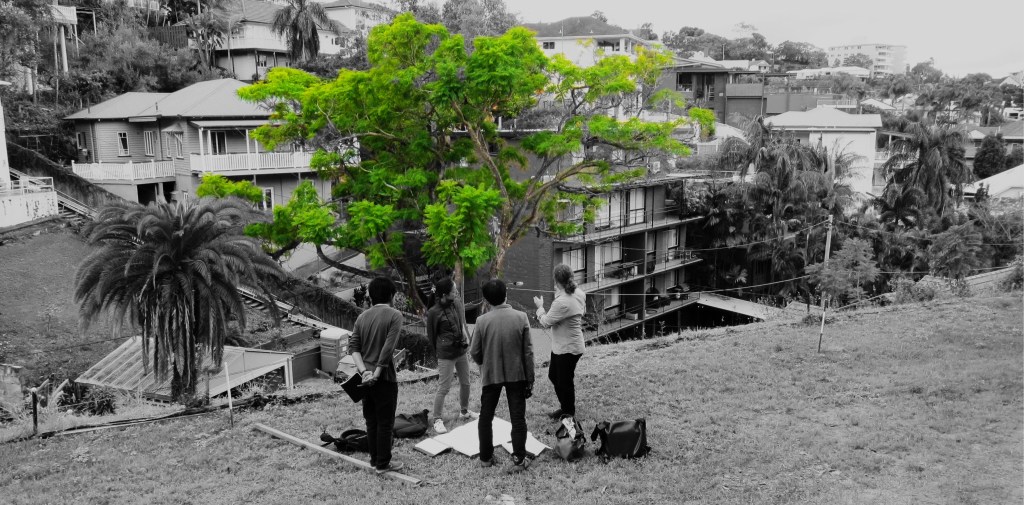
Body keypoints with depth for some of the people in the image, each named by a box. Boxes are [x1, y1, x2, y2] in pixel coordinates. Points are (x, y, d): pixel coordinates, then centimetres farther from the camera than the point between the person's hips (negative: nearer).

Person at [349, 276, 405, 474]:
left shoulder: (362, 317, 7)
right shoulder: (394, 315, -10)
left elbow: (353, 346, -1)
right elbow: (388, 348, -19)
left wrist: (364, 371, -10)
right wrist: (377, 373, -16)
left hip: (366, 377, 6)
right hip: (384, 377, -6)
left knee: (371, 420, 16)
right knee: (385, 421, 5)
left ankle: (374, 458, 26)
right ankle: (383, 463, 13)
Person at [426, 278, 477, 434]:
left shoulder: (457, 304, 0)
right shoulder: (434, 312, -17)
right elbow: (431, 335, -5)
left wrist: (465, 336, 3)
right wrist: (439, 352, 5)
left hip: (461, 351, 7)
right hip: (446, 355, -7)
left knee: (465, 383, 18)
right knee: (443, 388, -2)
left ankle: (464, 412, 38)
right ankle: (437, 420, 11)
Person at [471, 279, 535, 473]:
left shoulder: (482, 321, -13)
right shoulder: (521, 317, -11)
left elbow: (475, 352, -5)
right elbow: (528, 352, -8)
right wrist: (530, 380, 0)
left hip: (491, 375, 0)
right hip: (517, 375, 0)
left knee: (486, 416, 15)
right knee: (518, 418, 8)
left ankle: (486, 457, 24)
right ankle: (519, 460, 9)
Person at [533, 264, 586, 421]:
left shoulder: (562, 302, -31)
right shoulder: (579, 293, -3)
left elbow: (546, 322, -22)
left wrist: (540, 306, -3)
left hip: (568, 349, -10)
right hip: (560, 346, 10)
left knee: (565, 381, 9)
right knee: (553, 375, 24)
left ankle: (568, 413, 27)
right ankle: (565, 406, 38)